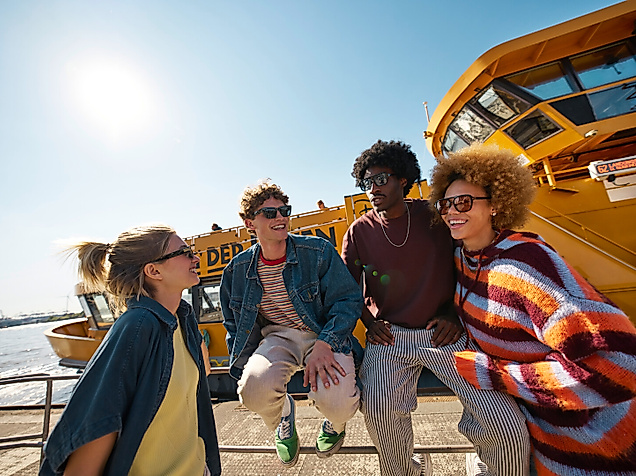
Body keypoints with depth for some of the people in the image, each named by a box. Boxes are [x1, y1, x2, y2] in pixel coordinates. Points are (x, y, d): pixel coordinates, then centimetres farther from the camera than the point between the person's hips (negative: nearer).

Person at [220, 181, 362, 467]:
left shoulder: (319, 251, -9)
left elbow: (349, 299, -9)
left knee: (335, 402, -27)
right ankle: (283, 415, 15)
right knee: (254, 389, -28)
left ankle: (335, 422, 19)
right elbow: (234, 325, 14)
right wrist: (243, 370, 6)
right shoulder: (237, 270, 0)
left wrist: (324, 345, -23)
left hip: (325, 335, -1)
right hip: (278, 337, 2)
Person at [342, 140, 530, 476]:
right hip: (390, 335, 1)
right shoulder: (360, 231, 3)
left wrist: (454, 313, 0)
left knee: (509, 428, -12)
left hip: (443, 333, 0)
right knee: (378, 407, -22)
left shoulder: (436, 217, 1)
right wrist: (369, 321, 1)